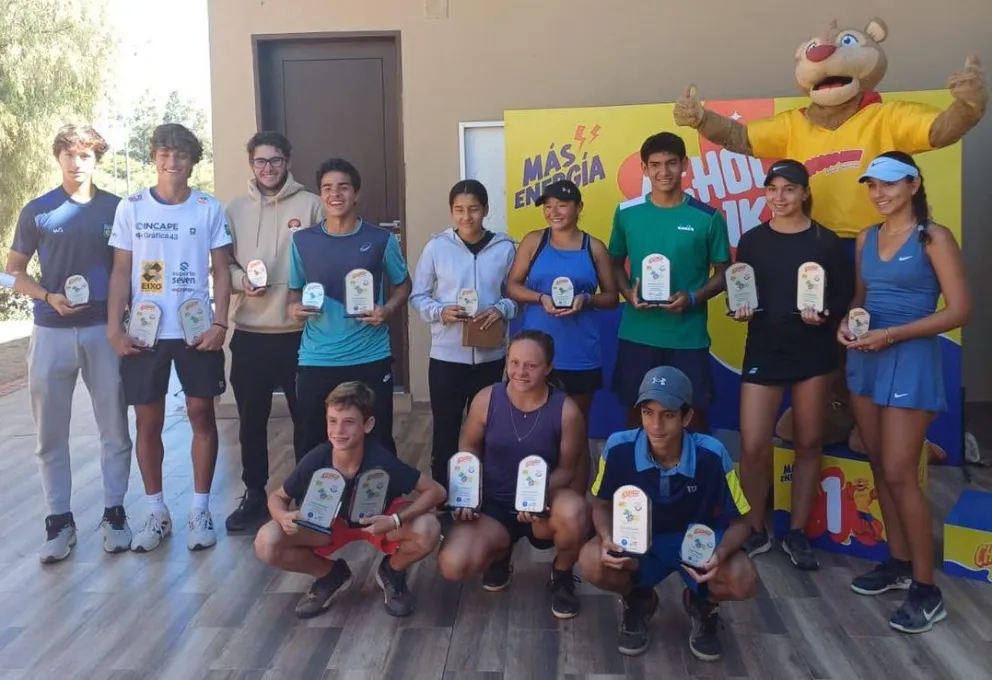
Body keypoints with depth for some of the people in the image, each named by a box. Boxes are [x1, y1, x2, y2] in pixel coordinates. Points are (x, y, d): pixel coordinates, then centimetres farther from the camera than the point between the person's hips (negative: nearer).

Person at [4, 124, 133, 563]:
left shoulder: (117, 209, 2)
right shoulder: (37, 212, 3)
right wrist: (48, 297, -10)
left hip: (104, 330, 0)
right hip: (52, 333, 1)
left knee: (115, 429, 5)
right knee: (50, 434, 6)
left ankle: (114, 513, 18)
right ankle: (59, 520, 18)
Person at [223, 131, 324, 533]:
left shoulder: (310, 205, 0)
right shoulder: (235, 209, 8)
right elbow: (222, 264, 8)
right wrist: (241, 281, -12)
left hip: (299, 331, -2)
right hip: (249, 333, 3)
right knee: (251, 420, 11)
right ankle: (255, 496, 26)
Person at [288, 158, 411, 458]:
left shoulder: (381, 240, -1)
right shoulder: (302, 240, 3)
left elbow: (403, 285, 11)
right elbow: (295, 289, 14)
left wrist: (387, 310, -9)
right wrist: (293, 307, -8)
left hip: (370, 358, -1)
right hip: (316, 360, 1)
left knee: (378, 442, 9)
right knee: (310, 444, 8)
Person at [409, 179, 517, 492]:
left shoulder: (504, 247, 0)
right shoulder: (436, 246, -3)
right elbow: (417, 296, 2)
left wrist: (501, 309, -14)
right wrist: (440, 311, -17)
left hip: (490, 355, 1)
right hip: (446, 355, -1)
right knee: (445, 429, 4)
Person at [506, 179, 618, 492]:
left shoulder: (594, 248, 4)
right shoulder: (533, 241, 5)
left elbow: (611, 297, 7)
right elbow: (511, 287, 4)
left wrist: (586, 299, -14)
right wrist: (541, 298, -15)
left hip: (580, 356, 0)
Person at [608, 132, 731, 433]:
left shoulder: (707, 217, -4)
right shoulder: (626, 213, 1)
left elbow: (723, 273, 3)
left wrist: (693, 298, -15)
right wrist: (628, 292, -9)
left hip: (689, 336, -1)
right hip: (637, 334, 1)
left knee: (694, 412, 8)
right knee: (637, 410, 13)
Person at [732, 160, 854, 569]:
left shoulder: (826, 240, 0)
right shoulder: (752, 240, 4)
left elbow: (847, 294, 0)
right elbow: (737, 290, 8)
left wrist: (826, 314, -19)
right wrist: (740, 309, -13)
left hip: (814, 352, 0)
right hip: (763, 351, 0)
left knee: (808, 443, 8)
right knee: (753, 446, -6)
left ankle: (797, 534, 23)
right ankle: (755, 531, 15)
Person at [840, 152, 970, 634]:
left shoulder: (934, 238, -9)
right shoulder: (866, 238, 10)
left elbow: (960, 311, -12)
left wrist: (892, 335, -19)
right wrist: (848, 322, -2)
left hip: (910, 361, -6)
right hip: (865, 359, 7)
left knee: (899, 474, -7)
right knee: (880, 468, 11)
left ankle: (926, 589, 5)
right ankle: (898, 563, 26)